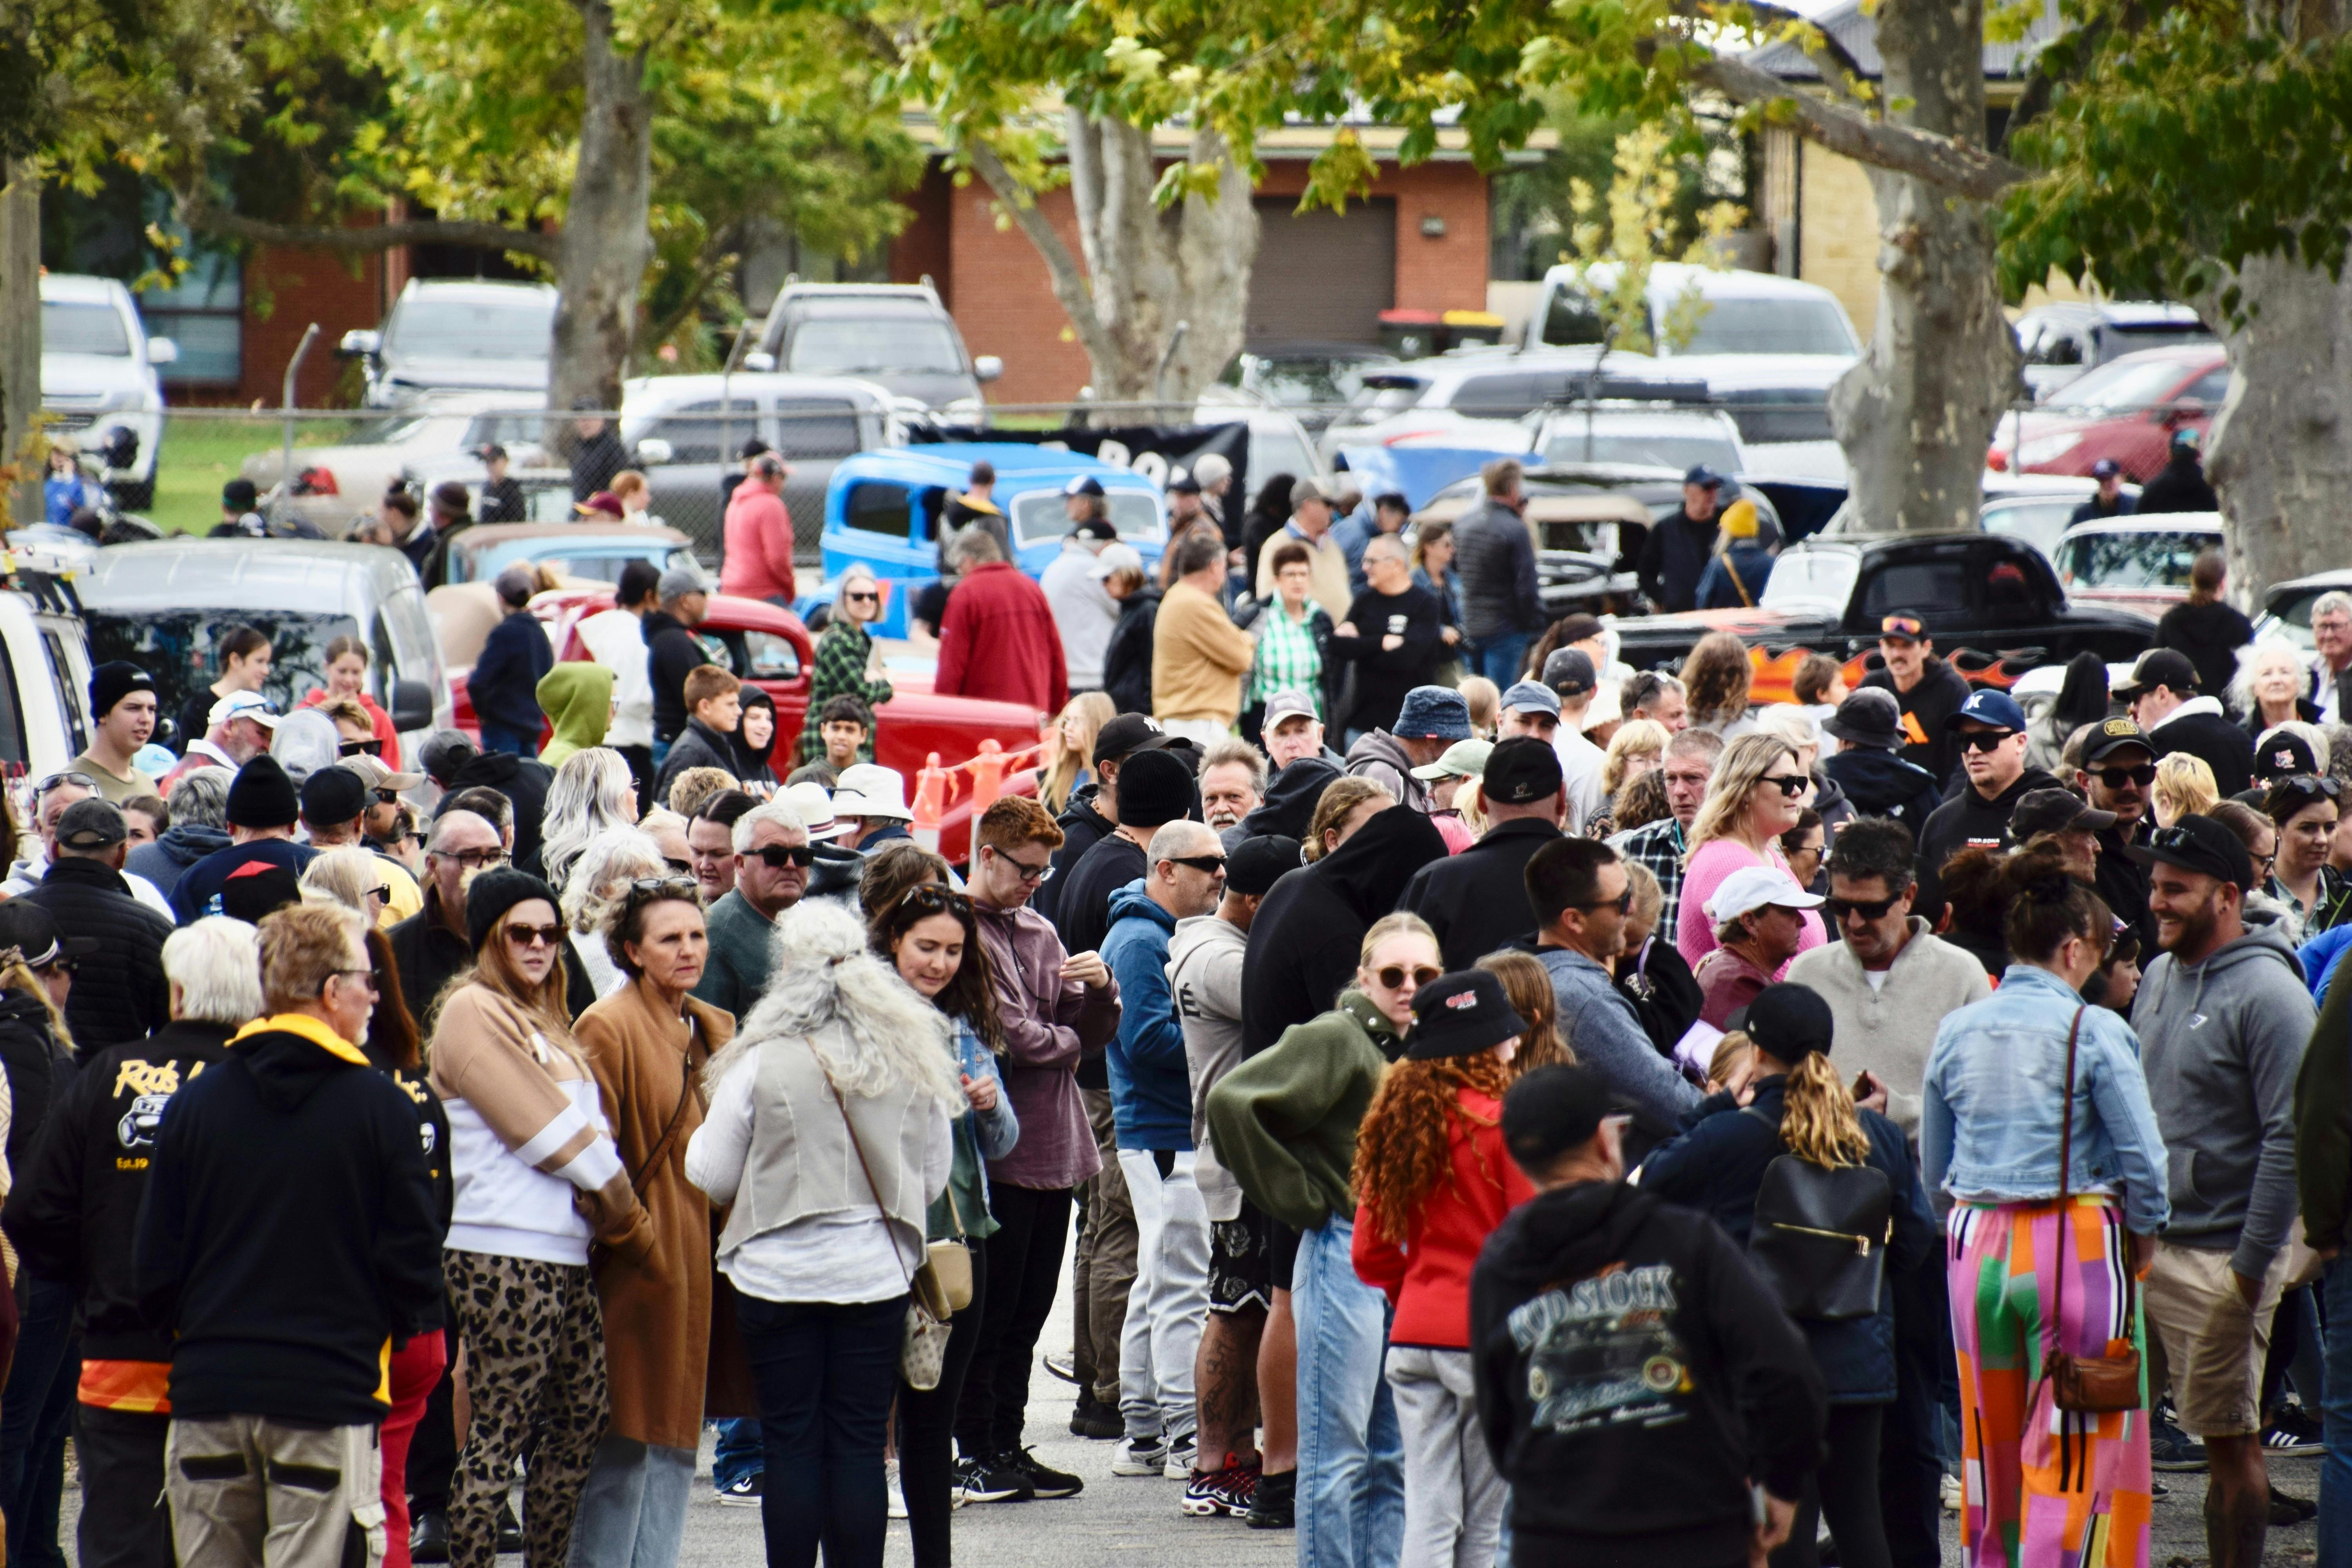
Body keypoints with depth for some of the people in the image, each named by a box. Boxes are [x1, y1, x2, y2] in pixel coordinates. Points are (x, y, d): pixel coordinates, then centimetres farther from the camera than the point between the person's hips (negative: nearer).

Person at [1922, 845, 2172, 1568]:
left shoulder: (1957, 1032, 5)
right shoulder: (2095, 1032, -10)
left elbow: (1933, 1167, 12)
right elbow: (2143, 1156, -10)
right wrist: (2142, 1239, 5)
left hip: (1976, 1246, 5)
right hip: (2075, 1248, -5)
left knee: (1993, 1448, 16)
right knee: (2076, 1450, 0)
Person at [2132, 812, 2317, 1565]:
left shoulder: (2268, 995, -13)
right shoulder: (2159, 978, 12)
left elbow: (2289, 1137, -17)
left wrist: (2253, 1261, -18)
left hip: (2219, 1258, -7)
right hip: (2139, 1242, 8)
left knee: (2230, 1441, -1)